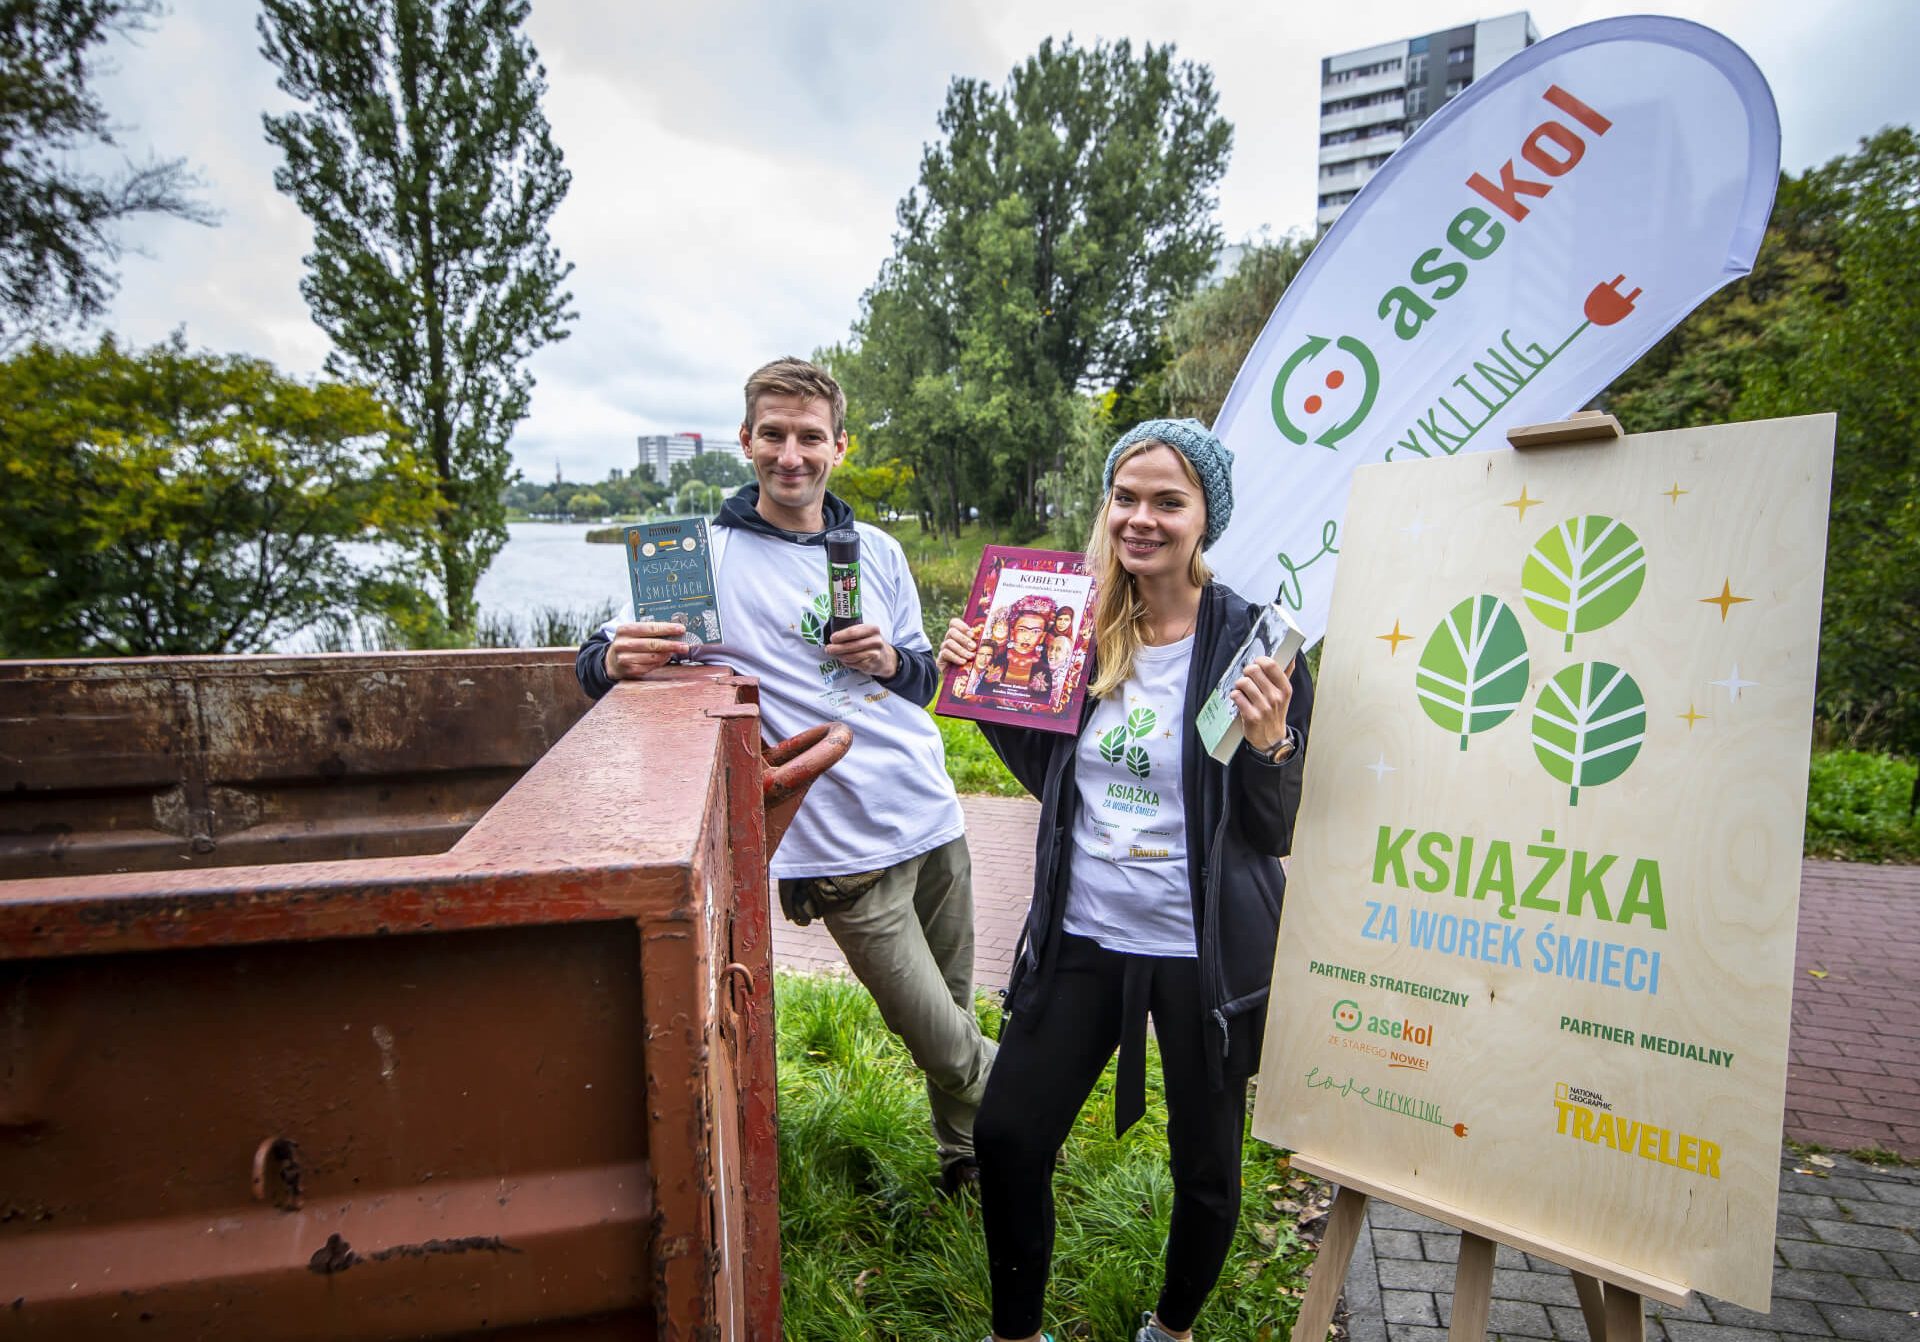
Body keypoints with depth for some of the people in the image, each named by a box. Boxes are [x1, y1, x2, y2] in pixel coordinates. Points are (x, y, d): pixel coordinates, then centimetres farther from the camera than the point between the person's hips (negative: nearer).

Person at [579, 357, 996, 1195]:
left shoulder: (877, 551, 9)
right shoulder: (708, 558, -5)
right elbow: (600, 660, -4)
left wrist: (890, 661, -7)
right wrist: (614, 660, -28)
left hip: (933, 818, 5)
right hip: (844, 849, -4)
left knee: (954, 1019, 17)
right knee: (946, 1047, 2)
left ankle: (967, 1156, 44)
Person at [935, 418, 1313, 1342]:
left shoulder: (1252, 643, -12)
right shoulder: (1079, 629, -1)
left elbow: (1275, 834, -9)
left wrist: (1270, 745, -28)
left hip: (1204, 950, -3)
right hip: (1082, 934, 3)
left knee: (1205, 1165, 16)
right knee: (1007, 1136, 8)